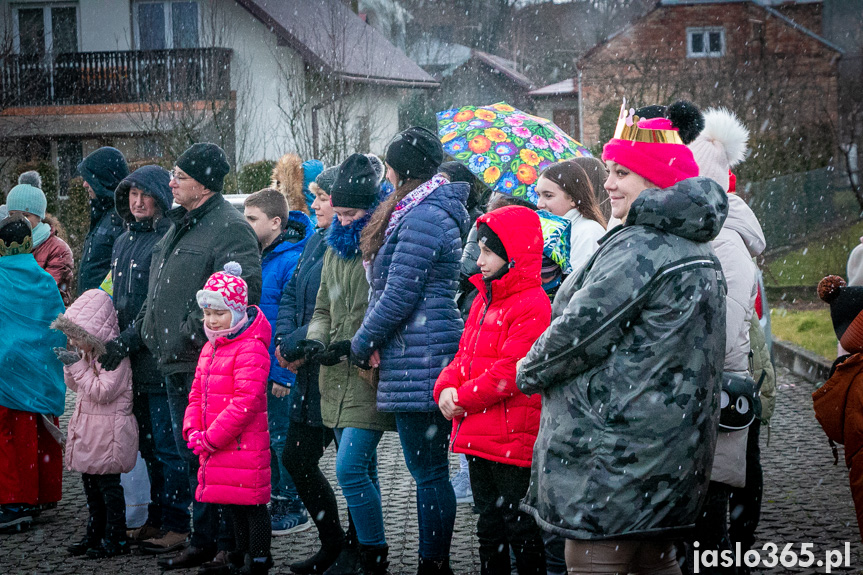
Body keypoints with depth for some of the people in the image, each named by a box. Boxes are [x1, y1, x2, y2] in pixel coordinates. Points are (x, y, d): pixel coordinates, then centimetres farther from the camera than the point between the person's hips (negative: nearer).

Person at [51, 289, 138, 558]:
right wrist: (70, 364, 1)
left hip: (108, 430, -9)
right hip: (88, 429, 9)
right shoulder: (87, 353, 10)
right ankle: (95, 535, 24)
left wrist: (78, 365, -21)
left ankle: (116, 539, 5)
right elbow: (75, 386, 20)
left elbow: (102, 391, -24)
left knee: (108, 485, -3)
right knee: (90, 484, 14)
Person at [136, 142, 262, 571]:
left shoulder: (230, 228, -13)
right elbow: (159, 290, 28)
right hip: (175, 363, 10)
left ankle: (234, 544, 2)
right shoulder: (180, 226, 18)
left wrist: (191, 333, -21)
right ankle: (203, 540, 23)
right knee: (190, 454, 14)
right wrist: (144, 327, 16)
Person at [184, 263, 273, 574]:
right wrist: (193, 430, 1)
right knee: (232, 503, 18)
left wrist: (211, 438, -20)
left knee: (251, 502, -2)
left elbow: (245, 401, -22)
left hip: (244, 445, -9)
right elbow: (197, 393, 18)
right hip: (213, 445, 9)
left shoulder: (251, 349, -15)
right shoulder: (209, 349, 15)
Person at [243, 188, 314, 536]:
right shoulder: (258, 256, 9)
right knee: (266, 438, 14)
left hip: (279, 369, -8)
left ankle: (292, 510, 10)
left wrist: (284, 373, -19)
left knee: (281, 439, -1)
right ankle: (276, 503, 25)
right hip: (257, 369, 8)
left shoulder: (292, 260, -17)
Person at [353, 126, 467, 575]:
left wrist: (362, 344, -3)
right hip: (420, 361, 10)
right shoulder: (428, 210, 19)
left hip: (420, 363, -10)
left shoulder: (423, 218, -14)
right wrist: (372, 341, 11)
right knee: (428, 470, 11)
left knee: (428, 472, -6)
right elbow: (389, 288, 23)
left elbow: (399, 297, -16)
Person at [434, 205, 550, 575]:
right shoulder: (483, 300, 15)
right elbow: (465, 353, 17)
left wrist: (463, 399, -13)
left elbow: (510, 371, -21)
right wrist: (446, 387, -3)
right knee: (489, 522, 17)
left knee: (520, 528, -1)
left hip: (512, 442, -9)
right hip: (478, 438, 9)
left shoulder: (532, 306, -15)